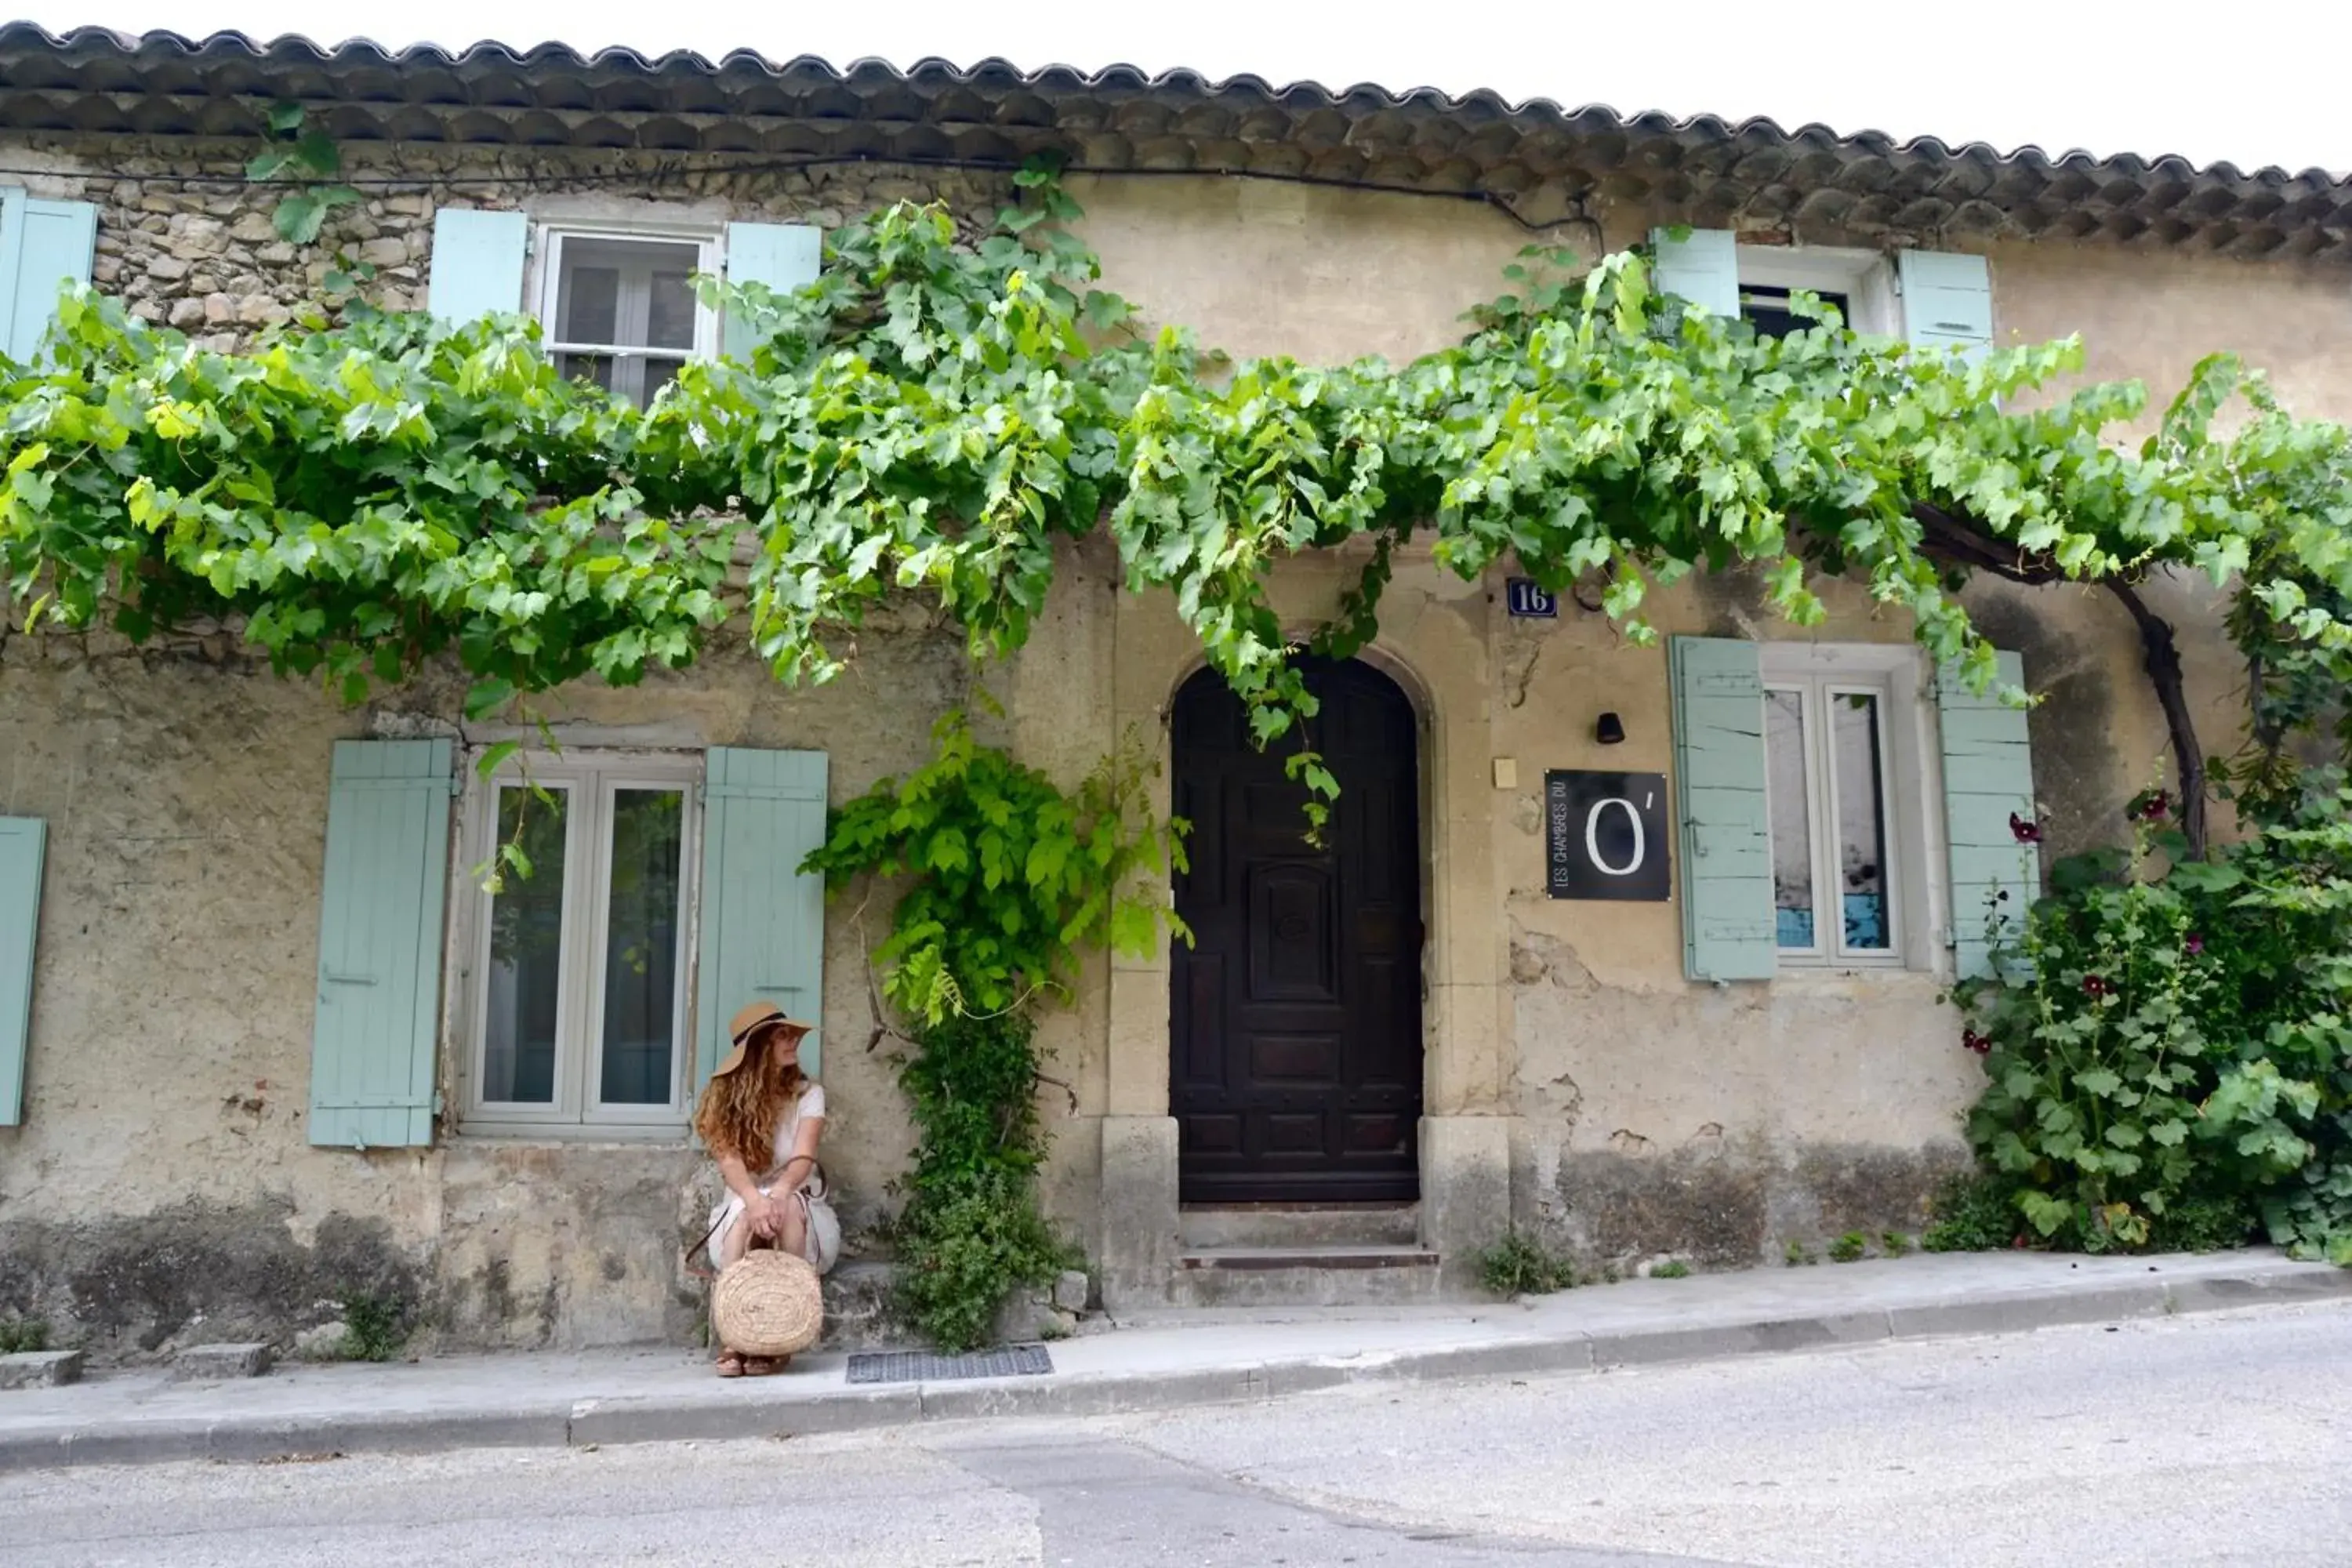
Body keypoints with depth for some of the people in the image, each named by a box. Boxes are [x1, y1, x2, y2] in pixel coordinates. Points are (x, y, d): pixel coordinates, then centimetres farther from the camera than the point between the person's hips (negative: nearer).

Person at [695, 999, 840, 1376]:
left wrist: (779, 1192, -41)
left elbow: (803, 1158, -17)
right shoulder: (726, 1095, -1)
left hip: (800, 1212, 0)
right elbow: (729, 1159, -17)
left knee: (784, 1205, -34)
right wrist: (754, 1200, -39)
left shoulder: (808, 1093, -2)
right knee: (745, 1212, -33)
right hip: (743, 1208, 0)